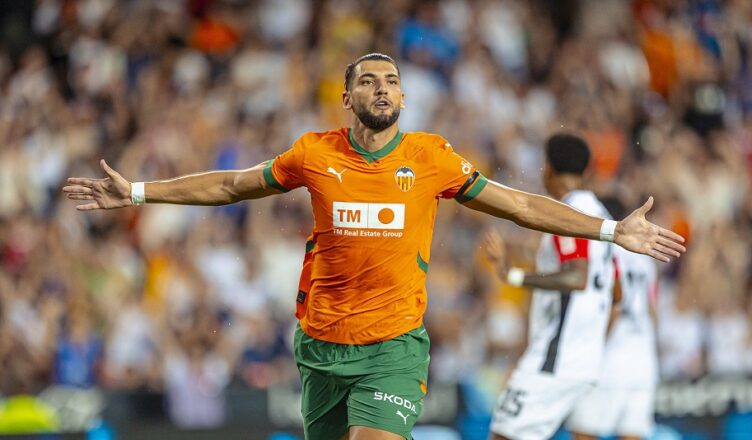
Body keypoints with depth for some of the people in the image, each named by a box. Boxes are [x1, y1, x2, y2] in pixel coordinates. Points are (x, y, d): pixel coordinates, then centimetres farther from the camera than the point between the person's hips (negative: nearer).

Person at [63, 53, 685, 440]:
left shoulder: (432, 158, 0)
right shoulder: (315, 155, 2)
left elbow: (517, 203, 7)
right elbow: (230, 186, 14)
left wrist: (612, 230, 4)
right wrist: (137, 193, 14)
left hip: (394, 347, -2)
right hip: (323, 345, 2)